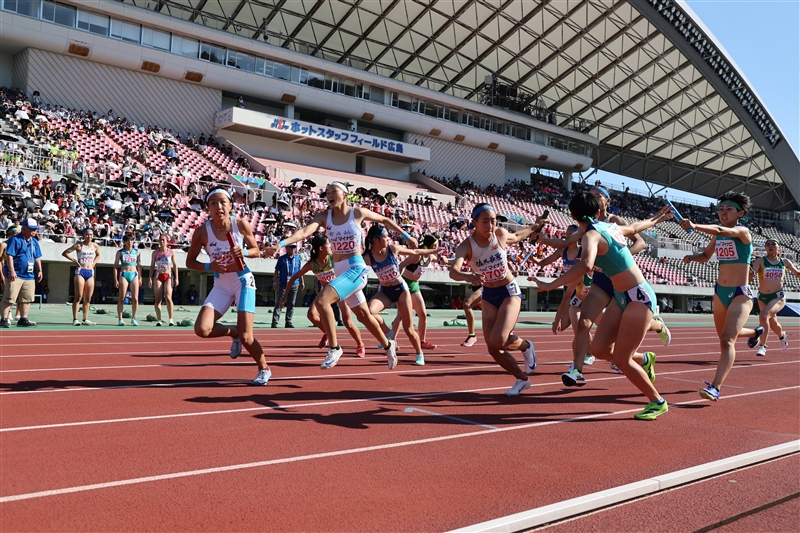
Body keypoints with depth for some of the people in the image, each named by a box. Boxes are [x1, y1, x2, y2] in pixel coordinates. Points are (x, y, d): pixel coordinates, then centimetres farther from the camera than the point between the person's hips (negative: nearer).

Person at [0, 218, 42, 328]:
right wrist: (11, 271, -20)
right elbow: (9, 256, -14)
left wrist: (39, 270, 14)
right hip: (16, 275, -8)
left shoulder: (34, 242, 15)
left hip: (29, 276, 8)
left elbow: (37, 257, 22)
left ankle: (23, 320, 17)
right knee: (9, 299, -7)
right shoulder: (15, 240, -8)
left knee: (27, 299, 10)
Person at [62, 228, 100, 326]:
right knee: (78, 296, -9)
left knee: (88, 298, 5)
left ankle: (85, 320, 10)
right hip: (80, 271, -4)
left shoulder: (95, 246, 8)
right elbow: (64, 253, -1)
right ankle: (75, 319, -8)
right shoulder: (79, 245, -3)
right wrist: (74, 260, -5)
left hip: (90, 272, 5)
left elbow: (98, 255, 28)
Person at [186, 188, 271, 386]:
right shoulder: (202, 232, -13)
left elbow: (255, 250, 1)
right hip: (221, 285, 2)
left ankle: (264, 369, 20)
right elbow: (190, 261, -2)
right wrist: (209, 267, -22)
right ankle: (233, 333, 16)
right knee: (202, 330, -16)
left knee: (246, 337, -8)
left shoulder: (241, 224, -13)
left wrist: (244, 252, -21)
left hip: (243, 281, -2)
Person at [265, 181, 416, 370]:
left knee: (321, 300, -25)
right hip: (339, 270, 6)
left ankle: (334, 347, -11)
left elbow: (385, 220, 9)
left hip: (356, 269, -6)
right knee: (363, 315, 19)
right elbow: (304, 232, -17)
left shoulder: (358, 213, -7)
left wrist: (405, 235, 15)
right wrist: (281, 244, -33)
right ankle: (388, 345, 42)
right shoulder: (324, 216, 0)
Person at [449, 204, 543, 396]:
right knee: (493, 349, 1)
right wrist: (468, 277, -59)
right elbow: (453, 271, -39)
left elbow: (516, 237, 12)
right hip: (488, 295, 2)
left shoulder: (501, 234, -14)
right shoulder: (466, 246, -19)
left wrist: (534, 227, 27)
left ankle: (526, 346, 11)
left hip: (509, 291, -2)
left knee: (498, 340, -22)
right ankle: (522, 379, 25)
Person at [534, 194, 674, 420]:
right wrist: (656, 219, 48)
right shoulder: (609, 226, 6)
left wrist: (550, 285, -40)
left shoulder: (591, 235, -19)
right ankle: (644, 360, 29)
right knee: (600, 348, 5)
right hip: (622, 297, 8)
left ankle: (658, 402, 14)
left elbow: (585, 266, -40)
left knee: (621, 359, -4)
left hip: (638, 297, -8)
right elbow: (635, 227, 27)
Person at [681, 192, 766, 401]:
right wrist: (692, 257, -3)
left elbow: (721, 230, -36)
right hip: (720, 291, 8)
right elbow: (706, 255, 20)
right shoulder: (717, 235, 5)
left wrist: (695, 226, -53)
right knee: (725, 336, 25)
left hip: (740, 294, -8)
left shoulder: (743, 231, -15)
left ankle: (715, 387, -28)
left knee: (727, 340, -22)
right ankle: (755, 332, 58)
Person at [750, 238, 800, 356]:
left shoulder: (785, 262, 2)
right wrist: (751, 274, -45)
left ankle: (762, 346, -21)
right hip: (762, 297, 1)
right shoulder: (760, 261, -5)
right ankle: (782, 336, 54)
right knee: (773, 323, 19)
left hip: (778, 297, -1)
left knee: (763, 315, -28)